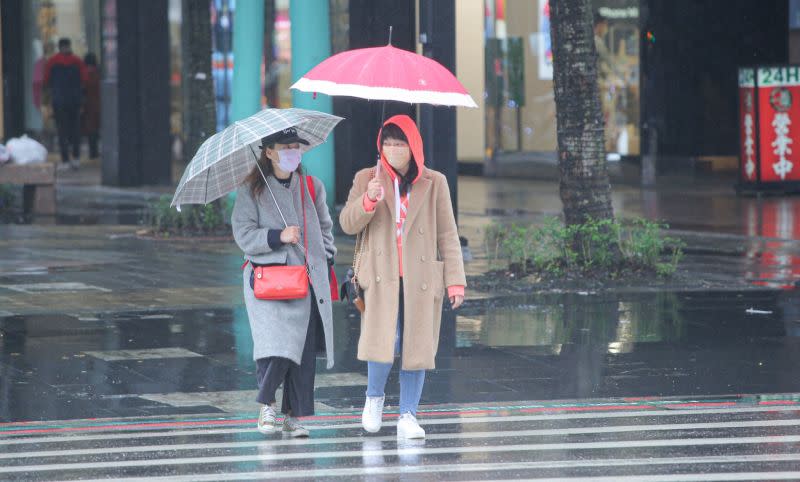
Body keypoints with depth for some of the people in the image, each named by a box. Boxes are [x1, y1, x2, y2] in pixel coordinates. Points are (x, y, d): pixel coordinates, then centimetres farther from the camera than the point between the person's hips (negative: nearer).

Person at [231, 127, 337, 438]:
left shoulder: (312, 187, 14)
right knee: (276, 348, -18)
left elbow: (325, 228, 23)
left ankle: (294, 415, 9)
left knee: (304, 350, -1)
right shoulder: (252, 190, 2)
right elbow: (243, 234, -3)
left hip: (308, 280, 4)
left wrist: (324, 259, 9)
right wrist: (278, 237, -16)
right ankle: (266, 405, 2)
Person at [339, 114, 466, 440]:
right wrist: (368, 200, -18)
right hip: (381, 278, -1)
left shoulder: (434, 183, 9)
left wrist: (455, 280, 1)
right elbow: (348, 225, 2)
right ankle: (374, 395, 12)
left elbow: (447, 235, 8)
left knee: (417, 348, 0)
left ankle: (408, 416, 11)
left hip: (420, 279, 1)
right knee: (384, 343, -16)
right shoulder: (366, 179, 10)